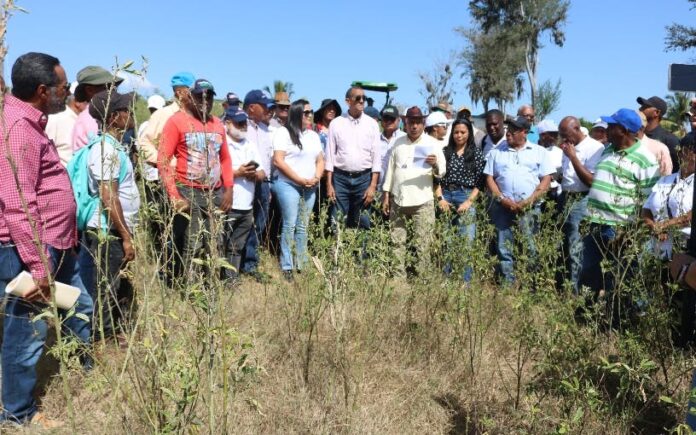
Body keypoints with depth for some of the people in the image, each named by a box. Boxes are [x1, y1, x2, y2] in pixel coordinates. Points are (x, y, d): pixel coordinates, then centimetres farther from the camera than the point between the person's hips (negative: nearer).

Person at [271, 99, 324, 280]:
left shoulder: (314, 135, 17)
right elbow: (278, 161, -11)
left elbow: (320, 160, 18)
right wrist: (300, 180, -12)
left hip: (310, 187, 6)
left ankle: (301, 265, 12)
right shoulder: (284, 132, -3)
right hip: (288, 185, -6)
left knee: (303, 227, 7)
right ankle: (287, 267, 0)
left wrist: (316, 178, -3)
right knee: (290, 226, -7)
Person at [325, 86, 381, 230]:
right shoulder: (336, 123, 2)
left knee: (362, 222, 5)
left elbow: (376, 156, 2)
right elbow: (330, 155, 3)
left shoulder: (372, 124, 3)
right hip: (340, 177, 0)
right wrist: (329, 184, -2)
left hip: (363, 178, 1)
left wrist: (373, 186, -5)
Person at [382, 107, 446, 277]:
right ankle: (398, 277, 16)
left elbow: (442, 171, -6)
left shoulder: (432, 144, -1)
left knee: (422, 244, -3)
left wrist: (435, 165, -29)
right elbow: (390, 169, 14)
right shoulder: (398, 143, 11)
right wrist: (386, 195, 10)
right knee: (397, 242, 8)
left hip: (422, 202, -4)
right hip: (398, 200, 4)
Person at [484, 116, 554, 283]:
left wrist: (528, 202, -9)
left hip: (529, 208, -2)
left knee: (529, 249, -3)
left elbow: (546, 180, 2)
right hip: (503, 207, 2)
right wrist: (502, 199, -7)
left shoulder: (539, 152, 8)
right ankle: (508, 284, 10)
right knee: (504, 249, 2)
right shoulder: (497, 152, 13)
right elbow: (489, 178, 8)